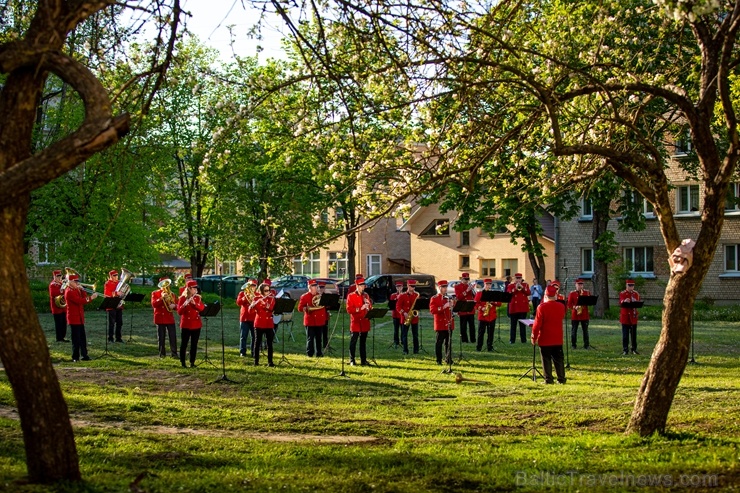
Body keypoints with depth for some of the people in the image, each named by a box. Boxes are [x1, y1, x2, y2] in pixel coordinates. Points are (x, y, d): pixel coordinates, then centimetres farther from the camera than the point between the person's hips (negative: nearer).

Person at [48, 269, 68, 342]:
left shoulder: (61, 283, 17)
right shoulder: (52, 285, -9)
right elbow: (52, 294, -24)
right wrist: (61, 290, -27)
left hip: (63, 307, 8)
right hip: (57, 307, -8)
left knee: (64, 322, 9)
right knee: (58, 323, -6)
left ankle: (63, 337, 16)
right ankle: (59, 338, -3)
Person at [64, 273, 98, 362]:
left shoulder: (76, 290, 15)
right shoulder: (69, 292, -14)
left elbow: (84, 298, 12)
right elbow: (79, 301, -25)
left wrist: (82, 290, 0)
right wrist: (91, 298, -27)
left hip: (80, 318, 9)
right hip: (74, 318, -9)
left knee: (82, 337, 11)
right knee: (76, 338, -6)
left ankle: (84, 355, 16)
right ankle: (75, 357, -1)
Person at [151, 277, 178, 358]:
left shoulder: (171, 294, 11)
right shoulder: (155, 293, 3)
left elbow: (176, 306, 9)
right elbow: (154, 304, -11)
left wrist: (174, 306, -14)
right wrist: (162, 298, -22)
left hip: (170, 318, 2)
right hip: (160, 318, -2)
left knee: (173, 336, -4)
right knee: (161, 337, 4)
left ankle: (174, 353, -1)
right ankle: (162, 353, 13)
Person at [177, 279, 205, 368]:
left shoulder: (197, 298, 8)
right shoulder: (182, 298, -5)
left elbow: (202, 308, -6)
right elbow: (179, 312, -12)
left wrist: (194, 303, -21)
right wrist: (184, 305, -30)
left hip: (196, 324, 4)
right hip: (186, 325, -4)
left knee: (194, 344, 5)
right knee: (184, 344, 0)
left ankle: (192, 362, 11)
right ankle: (182, 362, 7)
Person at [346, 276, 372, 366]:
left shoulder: (366, 295, 13)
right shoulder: (351, 296, -2)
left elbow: (370, 308, 16)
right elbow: (349, 310, -10)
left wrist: (368, 304, -6)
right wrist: (360, 308, -19)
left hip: (365, 322, 5)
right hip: (355, 322, -5)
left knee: (363, 342, 8)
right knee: (353, 341, -2)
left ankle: (363, 360, 11)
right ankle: (352, 360, 3)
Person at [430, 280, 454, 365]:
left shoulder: (448, 298, 18)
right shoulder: (434, 299, -2)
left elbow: (451, 308, 23)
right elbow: (432, 310, -14)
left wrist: (452, 306, -1)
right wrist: (443, 307, -23)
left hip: (449, 324, 6)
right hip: (440, 324, -6)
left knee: (448, 343, 8)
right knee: (439, 343, -3)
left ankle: (448, 359, 14)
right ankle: (439, 360, 1)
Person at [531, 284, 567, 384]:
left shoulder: (542, 307, -14)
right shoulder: (561, 306, 0)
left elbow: (537, 324, -13)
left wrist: (534, 337, -4)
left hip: (545, 339, -4)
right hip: (558, 339, 4)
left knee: (546, 360, 2)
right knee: (559, 359, 11)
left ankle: (548, 379, 0)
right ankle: (561, 379, 12)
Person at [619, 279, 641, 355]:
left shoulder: (636, 294, 10)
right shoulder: (622, 294, 1)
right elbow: (620, 303, -11)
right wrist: (625, 301, -34)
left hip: (633, 316, 3)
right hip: (625, 316, -3)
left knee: (634, 334, 5)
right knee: (625, 334, -2)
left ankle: (634, 349, 11)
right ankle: (625, 349, 2)